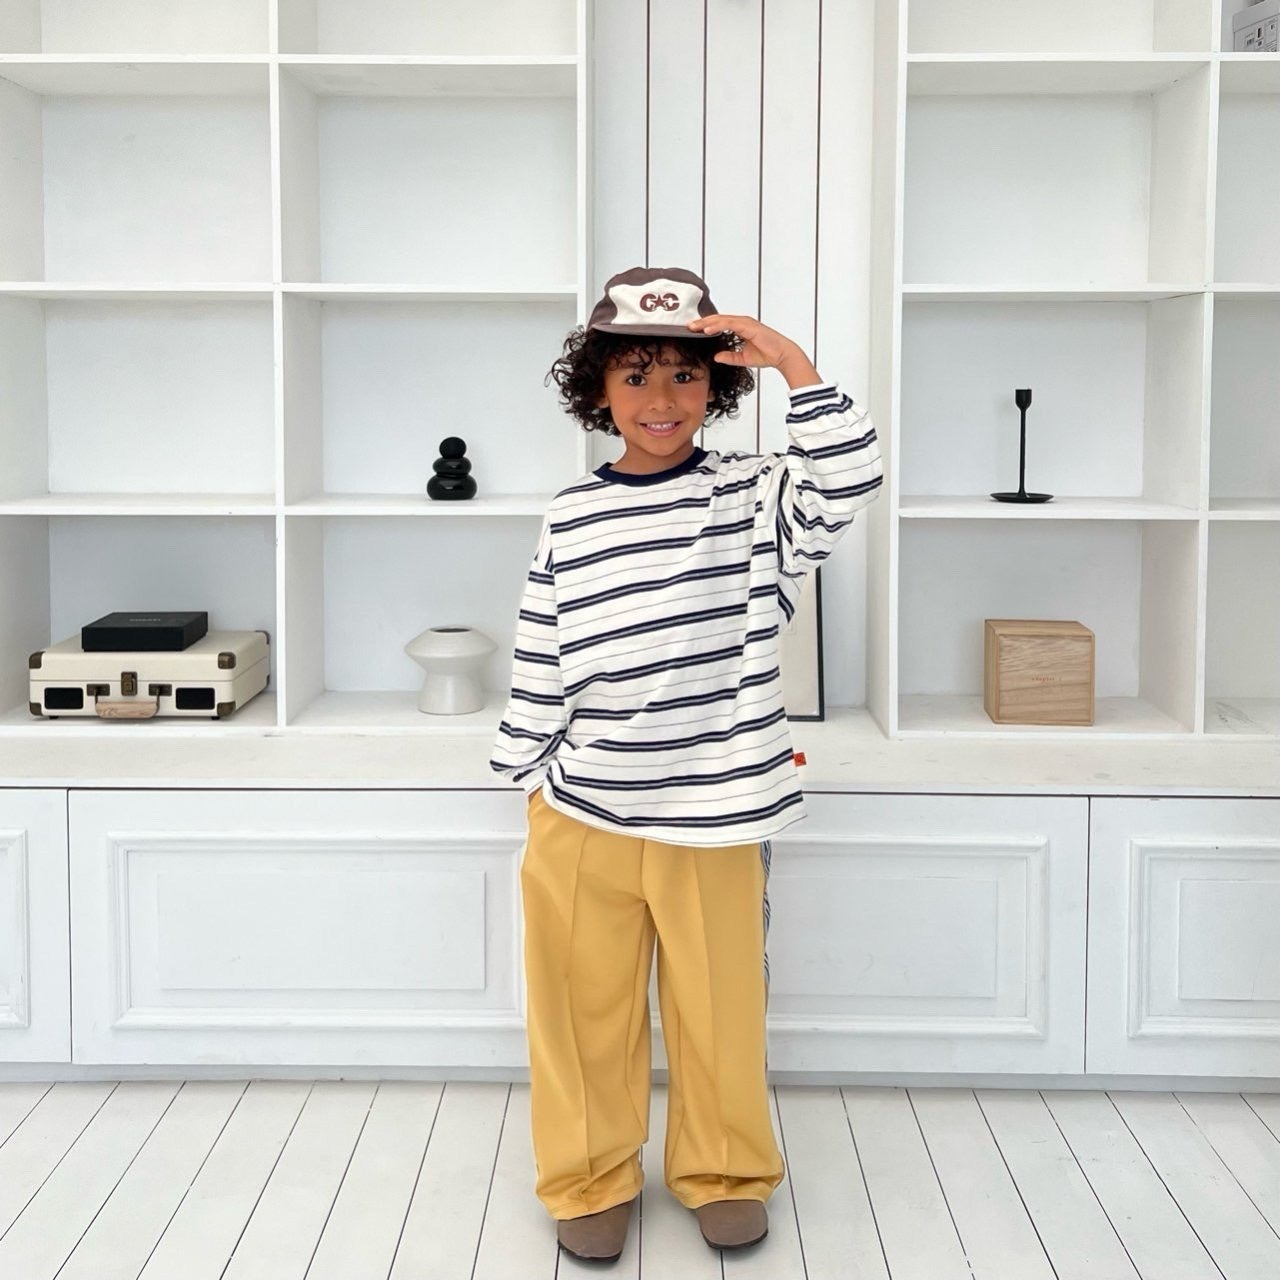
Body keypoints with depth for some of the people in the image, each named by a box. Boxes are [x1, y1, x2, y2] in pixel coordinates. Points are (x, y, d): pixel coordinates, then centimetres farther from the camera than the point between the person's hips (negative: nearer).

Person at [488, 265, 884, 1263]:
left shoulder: (756, 495, -2)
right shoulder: (571, 518, 2)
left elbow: (851, 481, -22)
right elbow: (541, 667, 7)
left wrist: (792, 362, -23)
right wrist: (528, 778, 8)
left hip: (717, 816, -1)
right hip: (580, 816, 2)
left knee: (721, 1008, 12)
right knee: (585, 1006, 11)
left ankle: (726, 1172, 33)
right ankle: (589, 1178, 30)